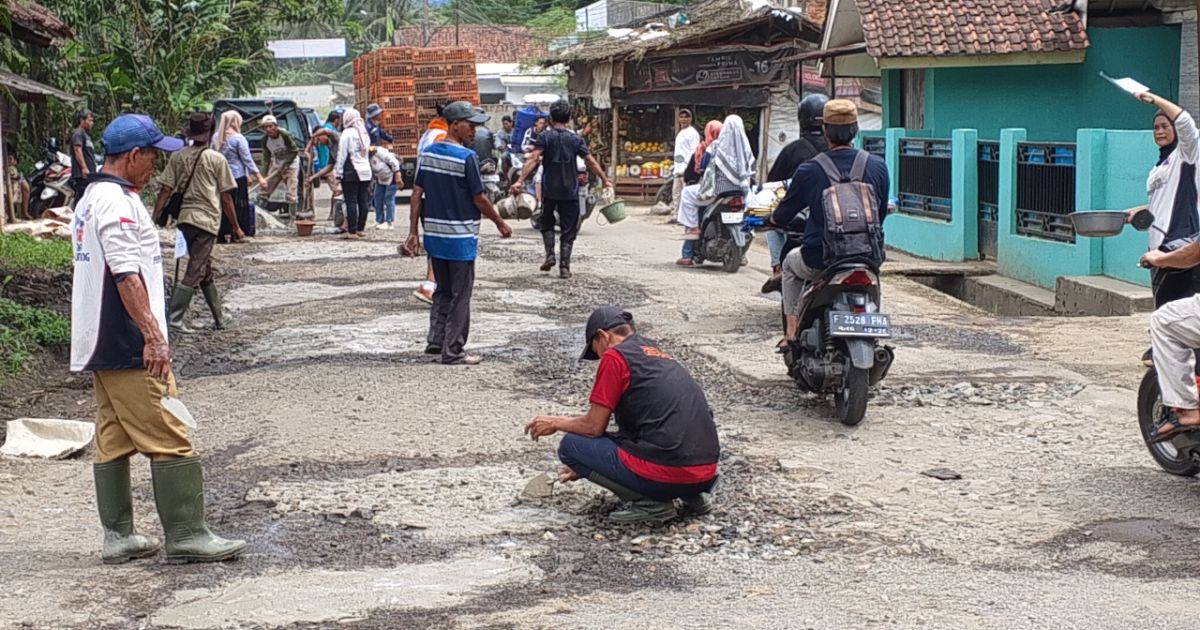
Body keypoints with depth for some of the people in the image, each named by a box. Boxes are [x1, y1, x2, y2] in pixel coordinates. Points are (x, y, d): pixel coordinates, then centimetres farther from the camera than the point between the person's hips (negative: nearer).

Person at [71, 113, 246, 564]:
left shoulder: (91, 199, 18)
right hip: (130, 348, -11)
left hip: (99, 345, 11)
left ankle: (118, 536, 16)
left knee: (113, 440, 12)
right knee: (170, 441, -8)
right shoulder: (117, 202, -16)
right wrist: (153, 334, -25)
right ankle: (187, 535, -6)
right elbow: (128, 276, -23)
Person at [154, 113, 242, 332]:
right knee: (195, 272, -4)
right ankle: (174, 318, -12)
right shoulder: (217, 159, -4)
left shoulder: (178, 157, 5)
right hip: (207, 220, -5)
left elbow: (165, 191, -1)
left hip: (185, 218, 5)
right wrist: (236, 227, 6)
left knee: (205, 271, 16)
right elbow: (226, 198, -2)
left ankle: (219, 316, 26)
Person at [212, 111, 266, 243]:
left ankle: (221, 234, 11)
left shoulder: (216, 137, 5)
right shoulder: (238, 138, -11)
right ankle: (236, 234, 4)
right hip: (237, 177, -5)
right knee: (237, 206, 3)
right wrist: (259, 177, -6)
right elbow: (247, 160, -11)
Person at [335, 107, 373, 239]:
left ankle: (352, 231, -5)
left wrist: (339, 171, -8)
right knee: (363, 201, 9)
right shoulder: (364, 133, 13)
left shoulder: (347, 133, -10)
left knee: (351, 202, -5)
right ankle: (360, 229, 15)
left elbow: (342, 154, -11)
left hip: (350, 173, -7)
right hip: (365, 171, 7)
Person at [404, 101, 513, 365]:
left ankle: (436, 340, 18)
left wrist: (413, 231, 8)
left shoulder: (428, 153, 4)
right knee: (460, 295, 3)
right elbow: (479, 199, -13)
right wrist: (500, 223, 2)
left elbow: (417, 193, 5)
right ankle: (453, 351, 6)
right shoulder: (466, 157, -16)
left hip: (434, 235, 7)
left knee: (442, 291, 20)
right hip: (460, 237, -7)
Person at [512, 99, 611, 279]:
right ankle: (564, 267, 1)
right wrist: (605, 180, 9)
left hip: (549, 190, 0)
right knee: (569, 230, 6)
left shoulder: (544, 137, -3)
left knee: (546, 223, 20)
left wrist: (520, 180, -21)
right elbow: (591, 162, -2)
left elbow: (534, 159, -16)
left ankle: (550, 255, 3)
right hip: (570, 190, 0)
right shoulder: (575, 138, 0)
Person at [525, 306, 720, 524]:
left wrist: (556, 423, 20)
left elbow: (594, 427, -1)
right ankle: (693, 496, 12)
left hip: (666, 476, -8)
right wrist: (586, 466, 43)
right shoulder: (660, 354, 23)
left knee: (571, 445, 8)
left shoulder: (615, 356, -2)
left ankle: (652, 503, -3)